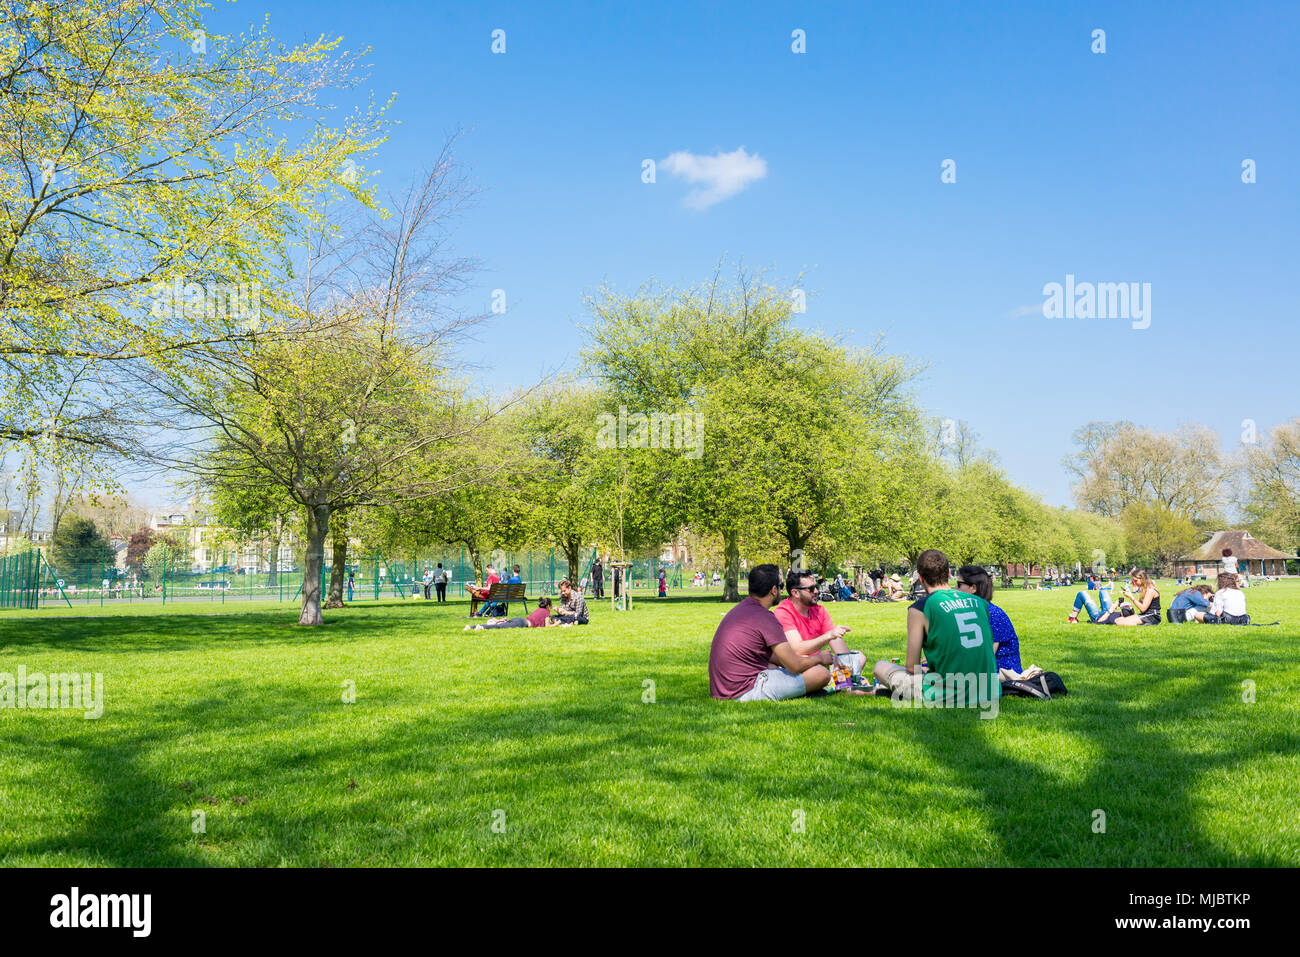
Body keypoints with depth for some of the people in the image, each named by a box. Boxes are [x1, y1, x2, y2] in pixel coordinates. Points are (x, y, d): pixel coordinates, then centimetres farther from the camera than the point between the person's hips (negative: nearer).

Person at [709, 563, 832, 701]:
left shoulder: (741, 607, 12)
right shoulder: (765, 619, -17)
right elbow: (795, 666, -11)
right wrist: (820, 658, 8)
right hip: (746, 693, -9)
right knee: (822, 673, -9)